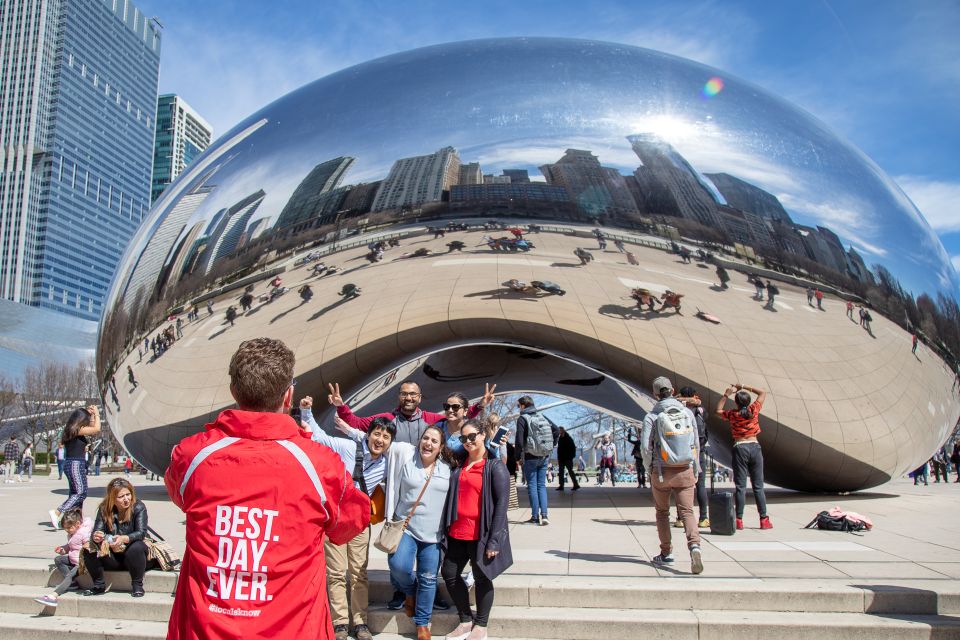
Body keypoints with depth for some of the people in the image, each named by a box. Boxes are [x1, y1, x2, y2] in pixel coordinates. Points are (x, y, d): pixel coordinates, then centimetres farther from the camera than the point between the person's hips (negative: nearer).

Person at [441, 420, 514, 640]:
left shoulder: (495, 466, -9)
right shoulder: (460, 465, 10)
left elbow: (502, 502, -13)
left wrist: (494, 540, -17)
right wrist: (446, 529, 8)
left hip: (480, 534, -6)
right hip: (457, 532, 7)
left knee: (482, 577, 7)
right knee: (449, 573, 10)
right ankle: (466, 621, 26)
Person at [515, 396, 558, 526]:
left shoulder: (522, 419, -8)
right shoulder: (542, 417, 9)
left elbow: (519, 440, -15)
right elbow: (556, 431, 6)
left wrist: (519, 456, -4)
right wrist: (551, 447, 11)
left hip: (530, 458, -5)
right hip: (545, 457, 5)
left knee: (532, 486, 3)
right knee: (542, 485, 10)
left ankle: (535, 517, 5)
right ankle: (544, 516, 0)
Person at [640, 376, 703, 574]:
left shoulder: (652, 417, -6)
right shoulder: (688, 413, 3)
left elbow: (645, 447, -11)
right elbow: (695, 444, 7)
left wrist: (649, 467, 7)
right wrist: (696, 470, 17)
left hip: (662, 472, -1)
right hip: (685, 471, 2)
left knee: (662, 512, 15)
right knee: (687, 511, 0)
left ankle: (666, 553, 19)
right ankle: (694, 546, -23)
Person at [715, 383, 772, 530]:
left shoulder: (732, 414, -3)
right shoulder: (754, 409, -1)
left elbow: (718, 410, 17)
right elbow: (763, 393, 13)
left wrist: (726, 395, 13)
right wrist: (744, 387, 13)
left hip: (740, 448, -1)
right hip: (755, 447, 2)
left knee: (740, 486, 2)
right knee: (758, 486, 7)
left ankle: (739, 520, 1)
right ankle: (764, 519, 8)